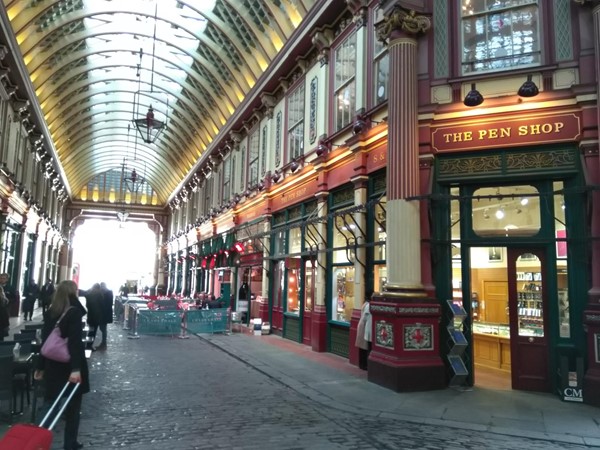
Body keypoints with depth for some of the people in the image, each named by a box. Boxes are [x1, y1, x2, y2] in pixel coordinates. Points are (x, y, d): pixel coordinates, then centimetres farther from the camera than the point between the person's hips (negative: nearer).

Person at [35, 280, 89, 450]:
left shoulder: (50, 312, 5)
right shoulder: (74, 312, -14)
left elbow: (44, 341, 8)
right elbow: (75, 342, -22)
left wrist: (41, 366, 14)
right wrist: (76, 368, -26)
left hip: (53, 365, 5)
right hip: (69, 365, -5)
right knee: (73, 406, 9)